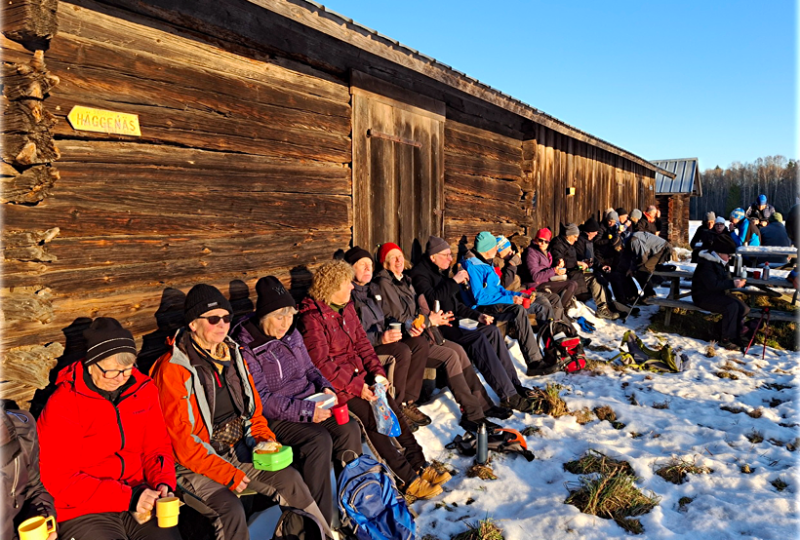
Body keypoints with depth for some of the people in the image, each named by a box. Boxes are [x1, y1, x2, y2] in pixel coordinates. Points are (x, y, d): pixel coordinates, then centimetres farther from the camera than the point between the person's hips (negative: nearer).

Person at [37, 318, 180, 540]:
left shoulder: (143, 389, 0)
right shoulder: (62, 405, -11)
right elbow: (60, 479, -12)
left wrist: (163, 483, -11)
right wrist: (128, 497, -19)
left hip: (138, 502, 3)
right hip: (84, 512, -3)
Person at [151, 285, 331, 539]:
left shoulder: (233, 355, 5)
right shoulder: (174, 369, -17)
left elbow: (254, 409, 15)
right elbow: (180, 440, -18)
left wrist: (266, 439, -3)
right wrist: (227, 474, -18)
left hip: (238, 451, 6)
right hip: (195, 463, -6)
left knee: (290, 478, -4)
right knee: (231, 510, -27)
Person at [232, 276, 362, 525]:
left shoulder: (291, 334, 6)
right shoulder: (246, 348, -15)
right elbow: (261, 399, -19)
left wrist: (325, 387, -2)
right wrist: (305, 411, -24)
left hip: (309, 404, 7)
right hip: (275, 418, -7)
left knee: (349, 428, -14)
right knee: (319, 440, -29)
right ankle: (320, 521, -16)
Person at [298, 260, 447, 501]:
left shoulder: (346, 308, 9)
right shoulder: (312, 316, -15)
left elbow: (362, 343, 11)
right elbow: (321, 363, -19)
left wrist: (377, 372, -4)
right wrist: (356, 387, -21)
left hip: (359, 375, 7)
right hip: (335, 384, -7)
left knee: (392, 408, -12)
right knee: (372, 417, -21)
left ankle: (420, 465, -5)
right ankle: (408, 478, -14)